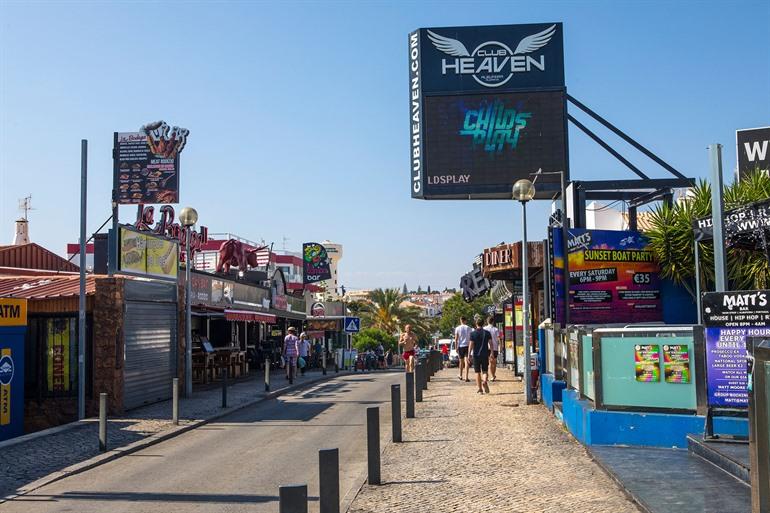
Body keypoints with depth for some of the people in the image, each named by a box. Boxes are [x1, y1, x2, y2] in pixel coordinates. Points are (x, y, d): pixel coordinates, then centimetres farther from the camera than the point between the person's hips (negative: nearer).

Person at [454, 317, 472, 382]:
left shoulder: (457, 328, 1)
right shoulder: (469, 328, 1)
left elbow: (456, 339, -2)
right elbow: (471, 339, 3)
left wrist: (456, 348, 3)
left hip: (460, 346, 1)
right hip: (467, 346, -1)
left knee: (461, 361, 16)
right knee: (467, 362, -6)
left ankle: (461, 376, 29)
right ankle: (466, 377, -16)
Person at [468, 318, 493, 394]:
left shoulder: (473, 333, -3)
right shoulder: (487, 333, 3)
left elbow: (471, 345, -7)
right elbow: (490, 344, -1)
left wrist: (469, 354, -3)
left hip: (476, 355, -1)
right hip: (485, 355, 1)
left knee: (477, 372, 6)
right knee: (485, 371, 10)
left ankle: (479, 388, 4)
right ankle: (485, 381, -18)